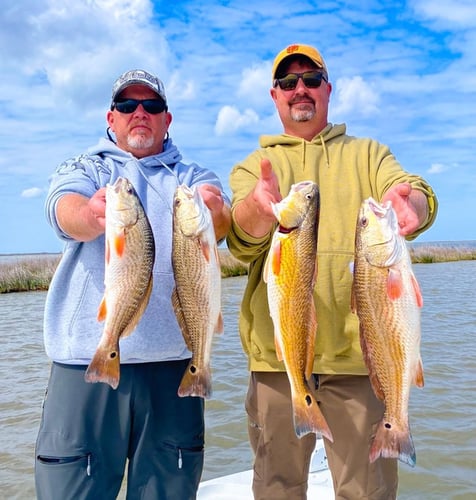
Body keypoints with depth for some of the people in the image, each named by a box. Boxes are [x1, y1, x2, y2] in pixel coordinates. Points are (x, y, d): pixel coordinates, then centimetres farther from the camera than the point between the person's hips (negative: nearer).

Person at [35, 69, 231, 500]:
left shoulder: (193, 179, 14)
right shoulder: (81, 169, 12)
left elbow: (223, 224, -8)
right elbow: (65, 212, -11)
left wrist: (214, 214, -32)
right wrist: (92, 215, -35)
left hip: (173, 357, 1)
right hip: (86, 356, -1)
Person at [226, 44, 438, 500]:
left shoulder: (368, 154, 13)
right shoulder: (253, 167, 12)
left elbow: (420, 198, -7)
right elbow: (241, 241, -7)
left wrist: (408, 203, -32)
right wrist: (259, 207, -31)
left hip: (359, 348, 0)